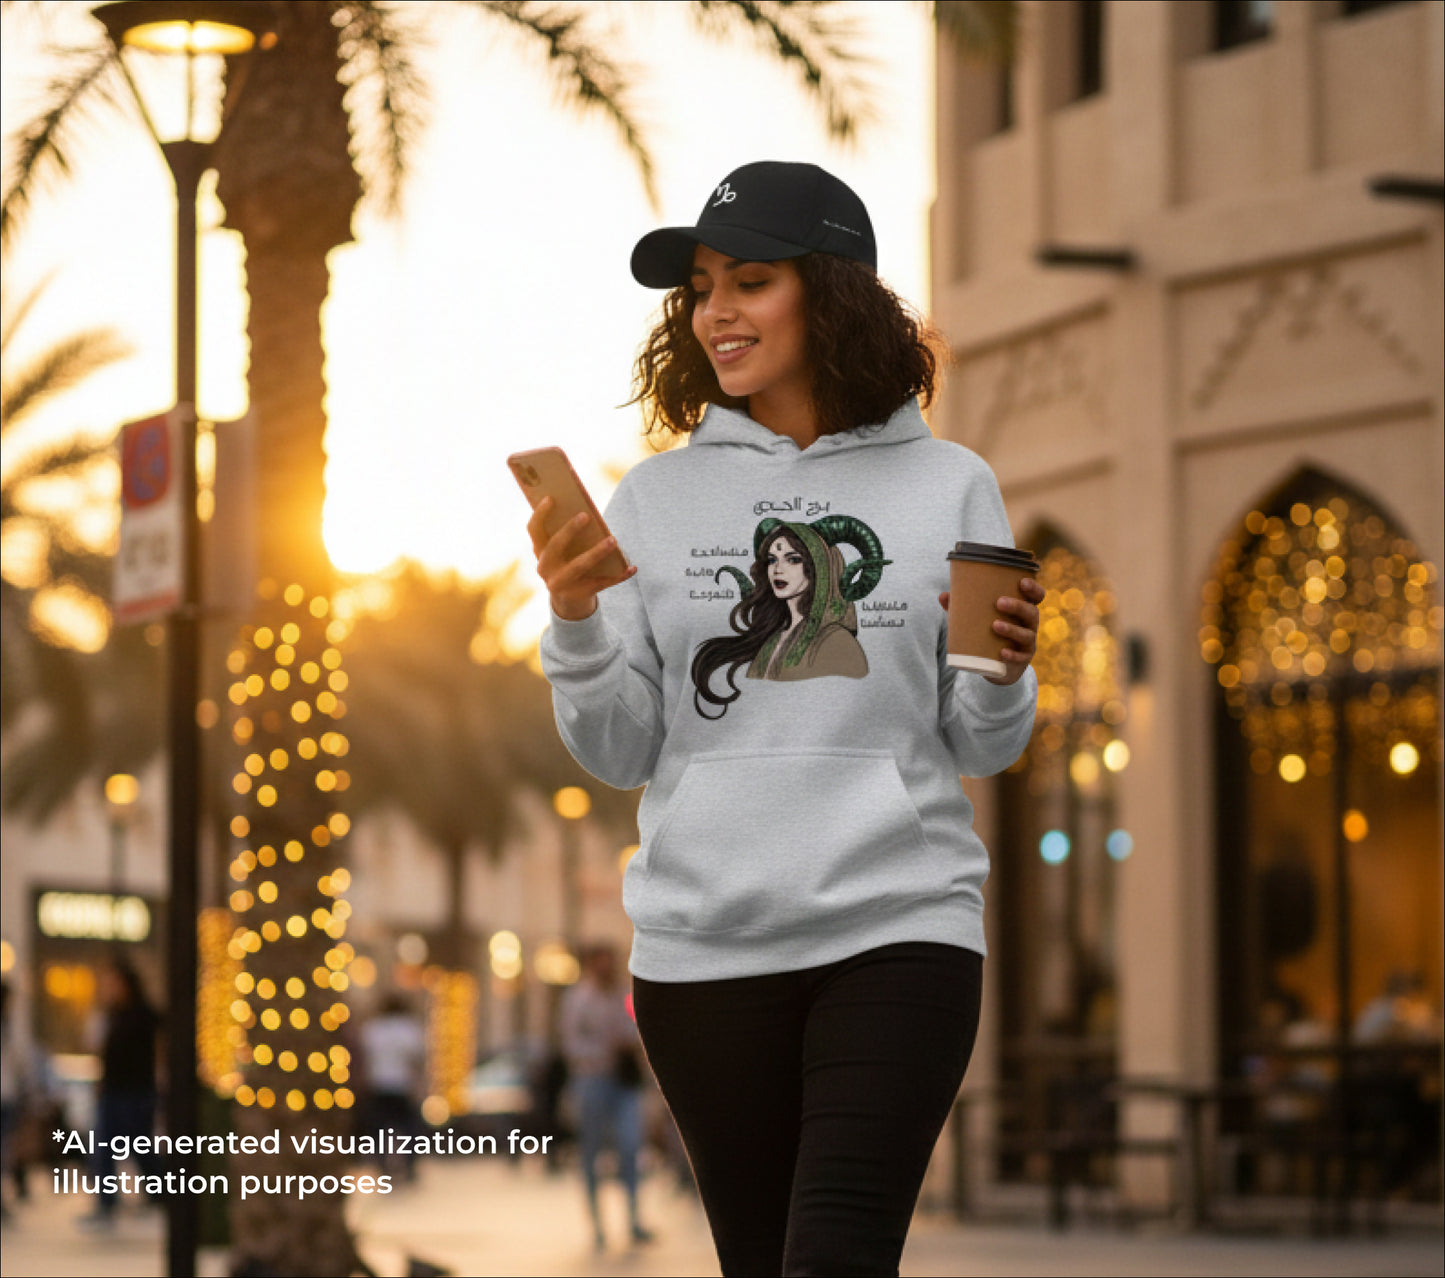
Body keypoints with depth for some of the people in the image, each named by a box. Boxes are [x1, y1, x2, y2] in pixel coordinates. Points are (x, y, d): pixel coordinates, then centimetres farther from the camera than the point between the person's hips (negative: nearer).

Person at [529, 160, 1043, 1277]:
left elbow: (976, 751, 10)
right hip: (703, 941, 2)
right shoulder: (657, 497, 8)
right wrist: (574, 619, -9)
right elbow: (621, 754, 7)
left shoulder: (948, 487, 6)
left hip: (897, 931, -2)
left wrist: (1002, 676, -11)